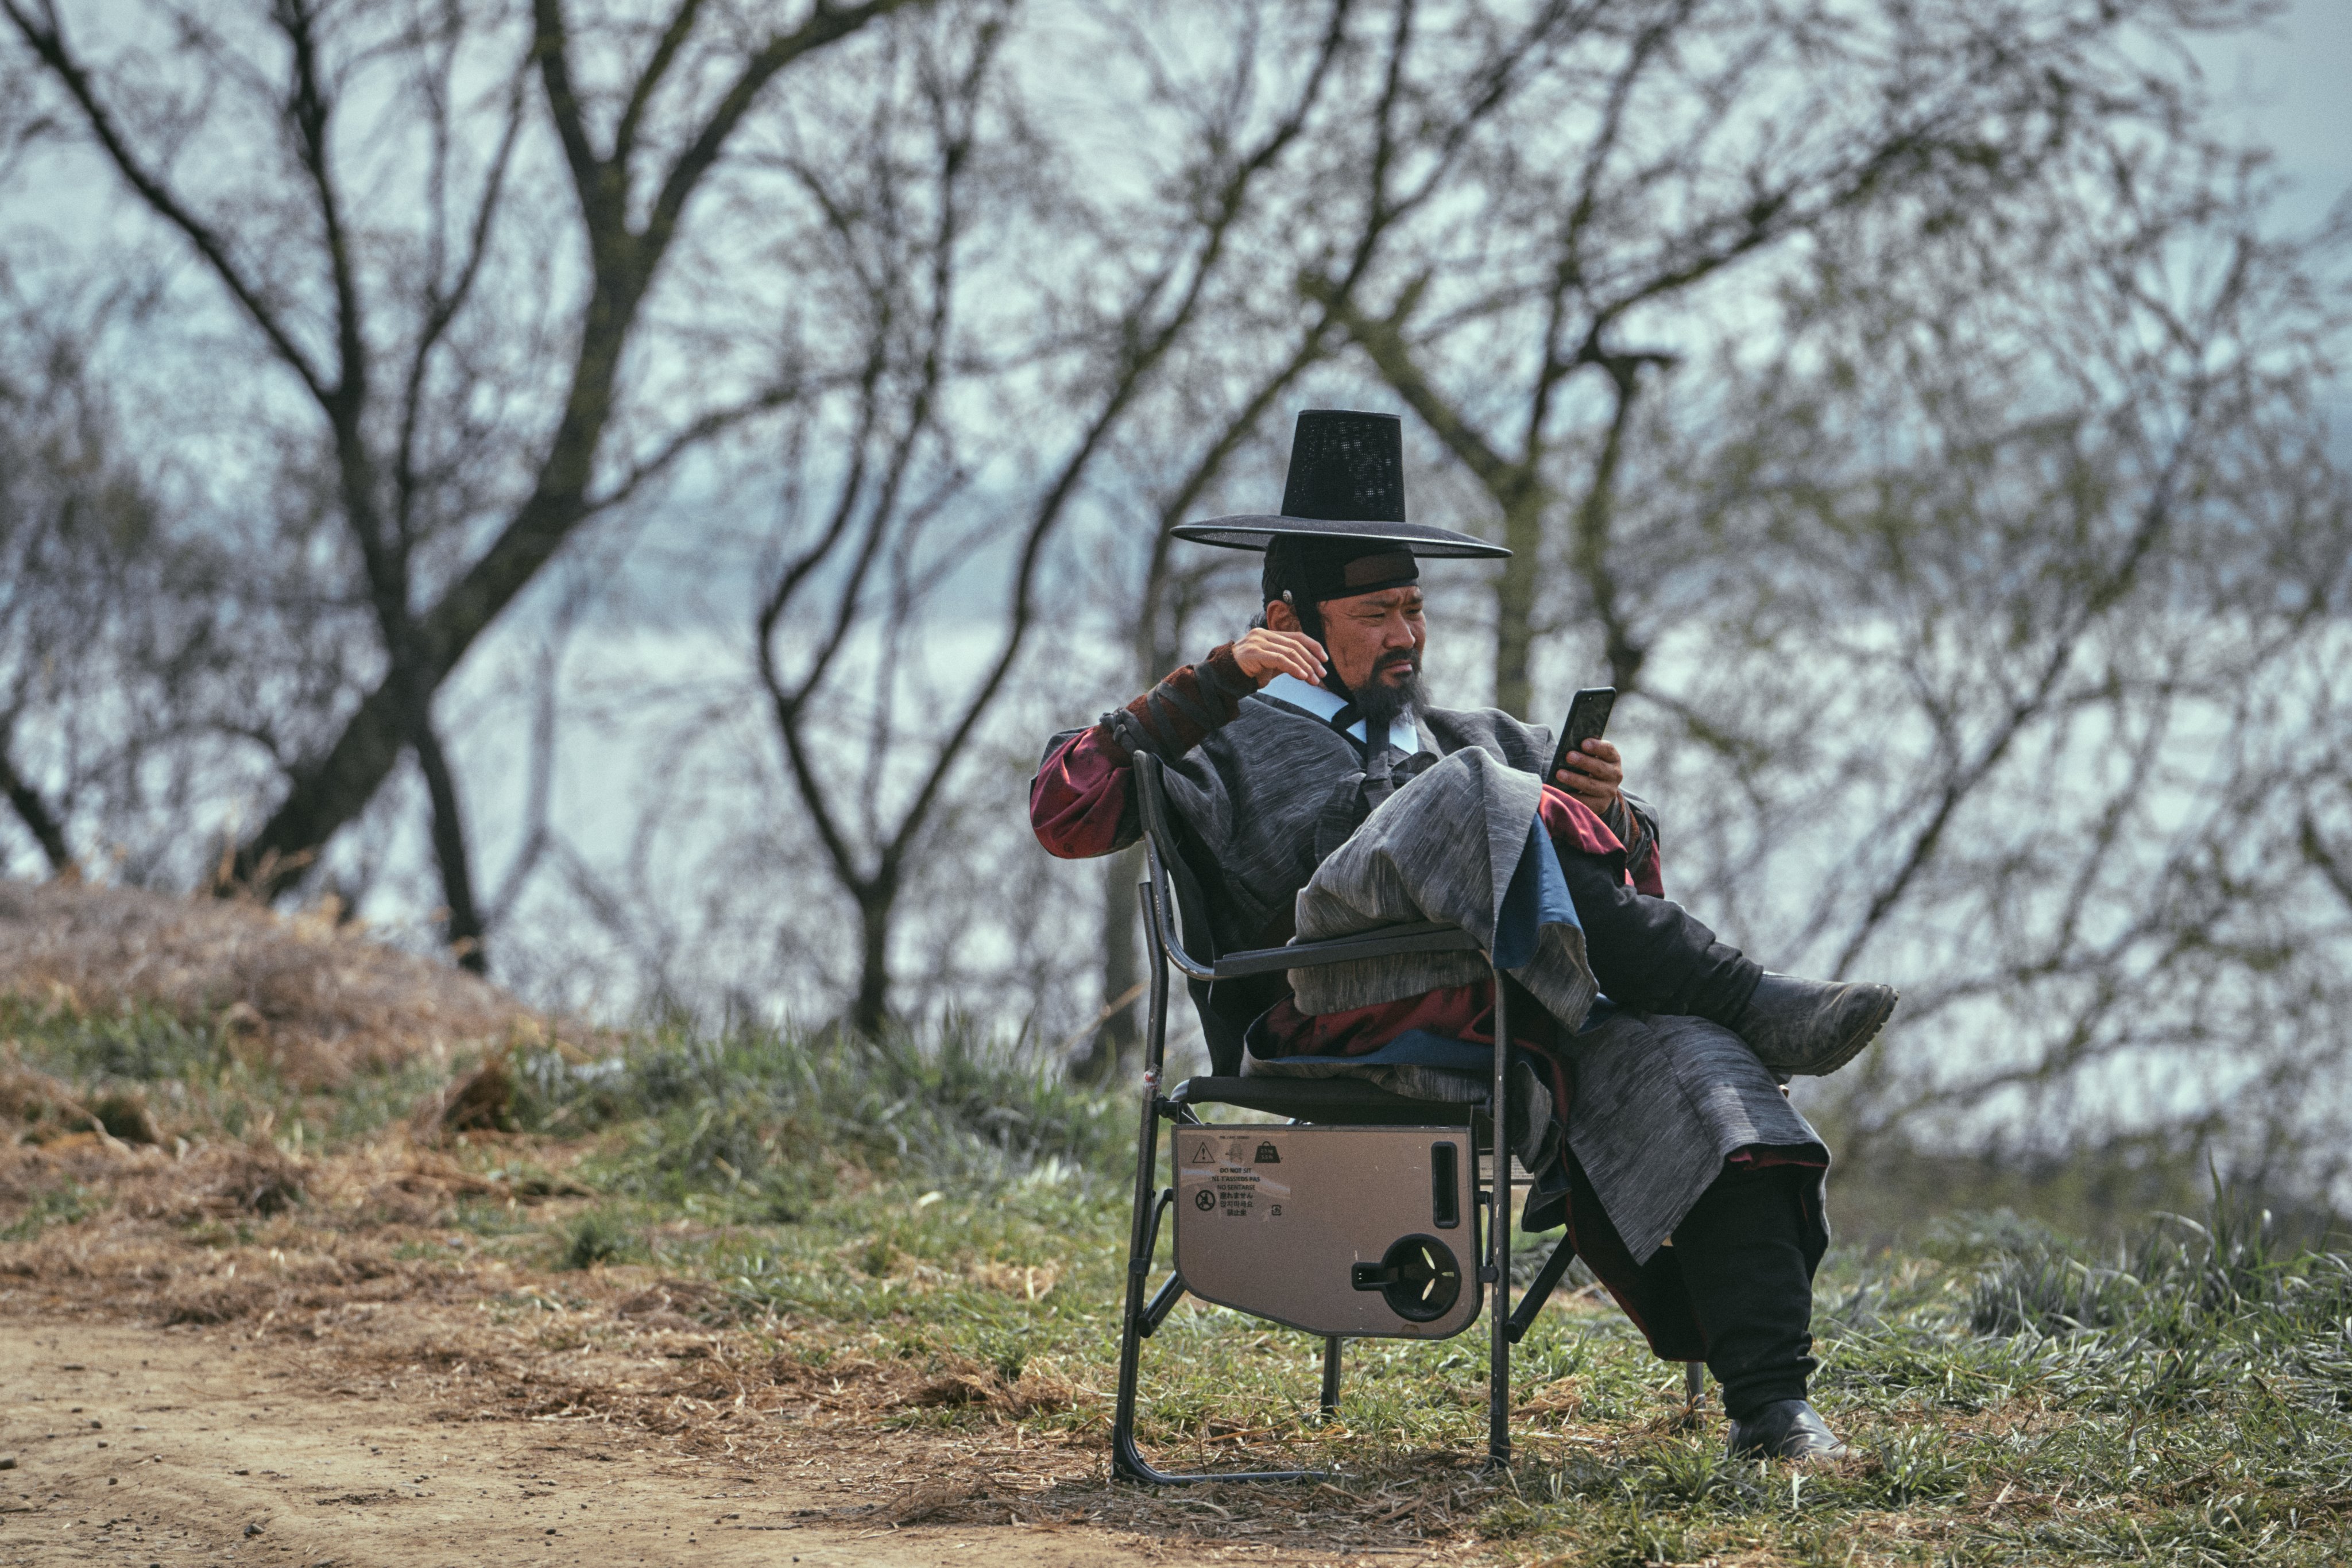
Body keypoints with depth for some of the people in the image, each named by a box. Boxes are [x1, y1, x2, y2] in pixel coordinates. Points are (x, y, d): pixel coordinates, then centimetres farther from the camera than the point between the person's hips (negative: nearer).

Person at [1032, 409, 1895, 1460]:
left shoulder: (1476, 739, 36)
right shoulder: (1228, 743, 24)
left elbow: (1634, 893, 28)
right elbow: (1064, 817, 5)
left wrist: (1611, 814, 4)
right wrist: (1217, 679, 0)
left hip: (1519, 1033, 4)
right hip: (1329, 1025, -4)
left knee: (1684, 1058, -30)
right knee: (1478, 801, -29)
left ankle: (1767, 1403, -40)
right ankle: (1753, 1005, -29)